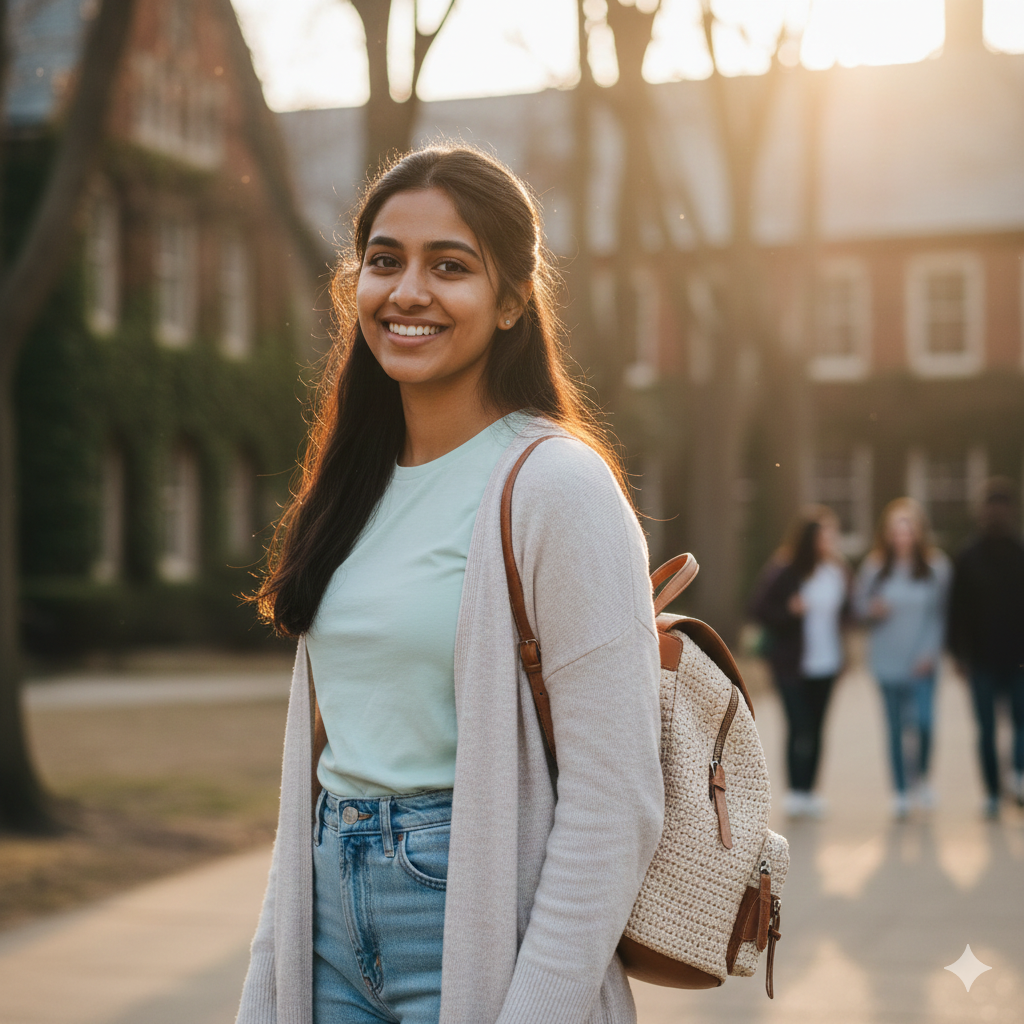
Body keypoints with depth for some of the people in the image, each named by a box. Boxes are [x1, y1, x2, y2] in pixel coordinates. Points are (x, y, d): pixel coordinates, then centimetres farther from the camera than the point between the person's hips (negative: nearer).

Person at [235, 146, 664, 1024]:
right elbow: (321, 752, 12)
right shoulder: (361, 484, 8)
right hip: (333, 932, 6)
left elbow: (614, 800, -17)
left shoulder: (556, 484, -13)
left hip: (477, 920, -6)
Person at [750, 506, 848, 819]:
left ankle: (808, 791, 17)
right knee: (800, 727, -9)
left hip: (826, 662, 5)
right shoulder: (783, 571, -11)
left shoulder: (838, 571, 4)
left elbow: (842, 608, 14)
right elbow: (759, 608, -7)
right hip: (792, 663, -5)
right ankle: (796, 792, -3)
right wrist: (790, 610, -21)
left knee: (815, 728, 9)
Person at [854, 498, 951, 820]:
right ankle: (900, 791, 19)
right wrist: (872, 610, -12)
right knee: (896, 729, 6)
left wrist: (930, 652, -8)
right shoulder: (875, 566, 1)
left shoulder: (936, 566, -2)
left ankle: (921, 776, 12)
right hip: (888, 662, 1)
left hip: (921, 663, -1)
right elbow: (858, 603, 11)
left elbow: (941, 613, 1)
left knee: (923, 721, -15)